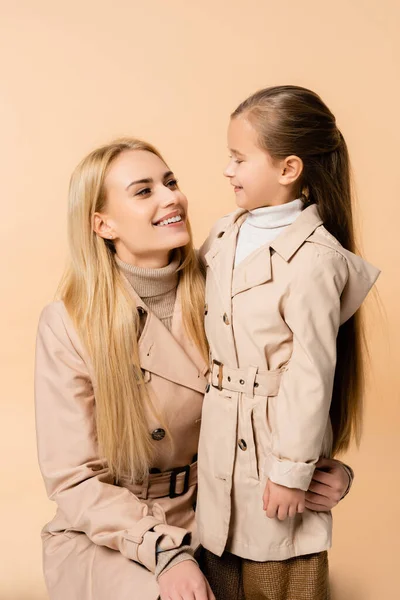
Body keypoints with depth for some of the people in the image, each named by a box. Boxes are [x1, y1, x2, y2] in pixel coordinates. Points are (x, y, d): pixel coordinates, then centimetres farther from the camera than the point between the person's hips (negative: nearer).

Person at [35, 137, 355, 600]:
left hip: (207, 522, 3)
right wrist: (164, 551, -22)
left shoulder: (212, 300, -4)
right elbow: (74, 479, -11)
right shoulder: (67, 326, -13)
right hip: (102, 535, -3)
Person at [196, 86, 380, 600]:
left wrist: (293, 472, -14)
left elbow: (312, 374, -18)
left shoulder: (313, 259, -20)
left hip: (275, 439, -6)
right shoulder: (225, 235, 4)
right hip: (220, 437, 7)